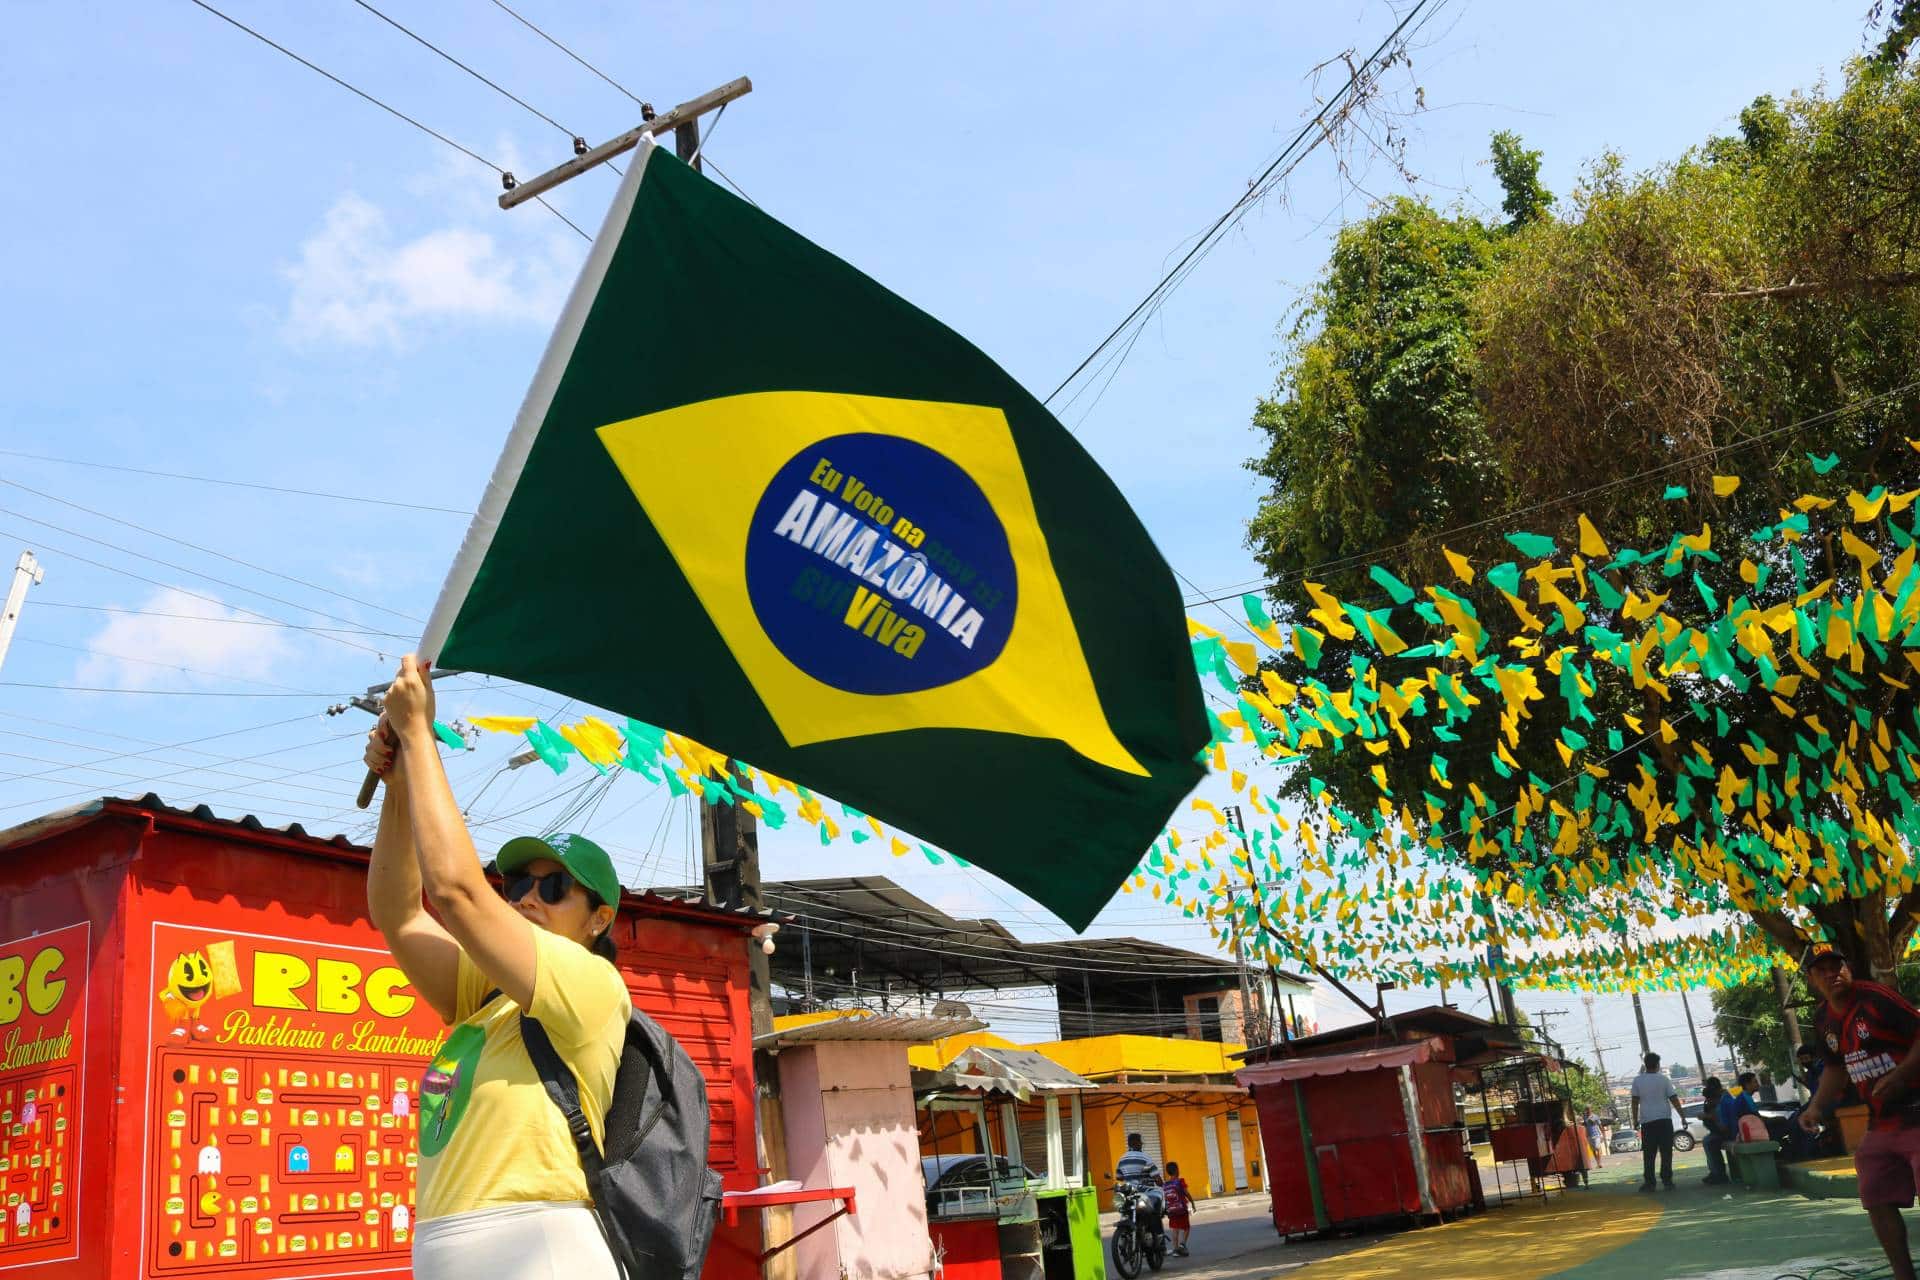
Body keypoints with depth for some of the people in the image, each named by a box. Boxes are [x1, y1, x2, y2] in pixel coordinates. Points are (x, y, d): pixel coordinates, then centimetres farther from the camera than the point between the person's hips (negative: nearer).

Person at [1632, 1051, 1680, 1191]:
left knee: (1648, 1154, 4)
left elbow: (1635, 1101, 2)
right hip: (1664, 1119, -1)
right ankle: (1667, 1181, 1)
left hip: (1647, 1121, 1)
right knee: (1666, 1152, 4)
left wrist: (1635, 1120, 8)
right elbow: (1674, 1099, -1)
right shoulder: (1663, 1079, 1)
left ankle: (1649, 1183, 1)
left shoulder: (1638, 1080, 3)